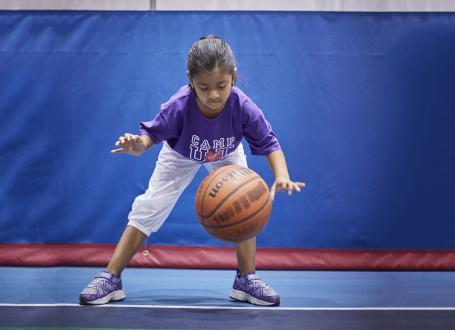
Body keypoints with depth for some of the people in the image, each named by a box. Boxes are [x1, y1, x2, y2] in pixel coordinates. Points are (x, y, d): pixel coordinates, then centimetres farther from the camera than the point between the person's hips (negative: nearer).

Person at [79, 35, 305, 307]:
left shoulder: (243, 107, -39)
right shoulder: (179, 106, -42)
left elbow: (269, 144, -30)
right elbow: (153, 133, -27)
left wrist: (282, 176, -49)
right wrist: (139, 145, -52)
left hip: (226, 156, 1)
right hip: (180, 156, -1)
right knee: (147, 210, -5)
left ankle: (246, 280, 7)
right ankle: (110, 279, 3)